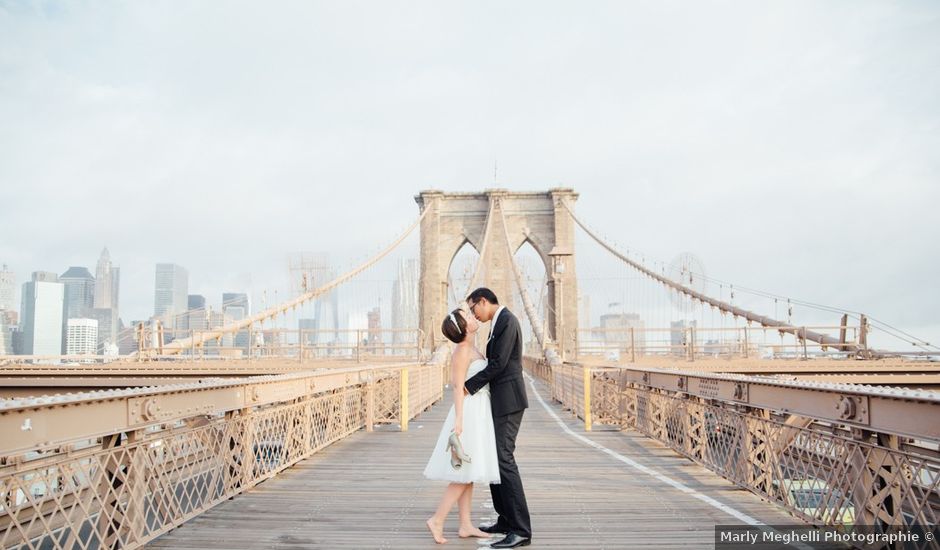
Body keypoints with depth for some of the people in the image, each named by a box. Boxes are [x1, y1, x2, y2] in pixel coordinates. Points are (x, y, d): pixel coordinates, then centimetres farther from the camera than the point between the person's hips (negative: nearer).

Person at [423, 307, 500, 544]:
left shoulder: (470, 349, 14)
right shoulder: (462, 350, -14)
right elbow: (458, 387, -18)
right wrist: (458, 420, -22)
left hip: (477, 414, 9)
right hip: (469, 414, -9)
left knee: (469, 474, 9)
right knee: (465, 474, -7)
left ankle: (466, 526, 13)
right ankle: (437, 520, -1)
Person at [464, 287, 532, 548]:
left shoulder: (507, 321, -14)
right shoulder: (498, 323, 18)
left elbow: (498, 363, -20)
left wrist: (470, 385, -13)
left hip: (508, 400, -11)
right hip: (500, 402, 11)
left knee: (503, 460, -13)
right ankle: (506, 520, 20)